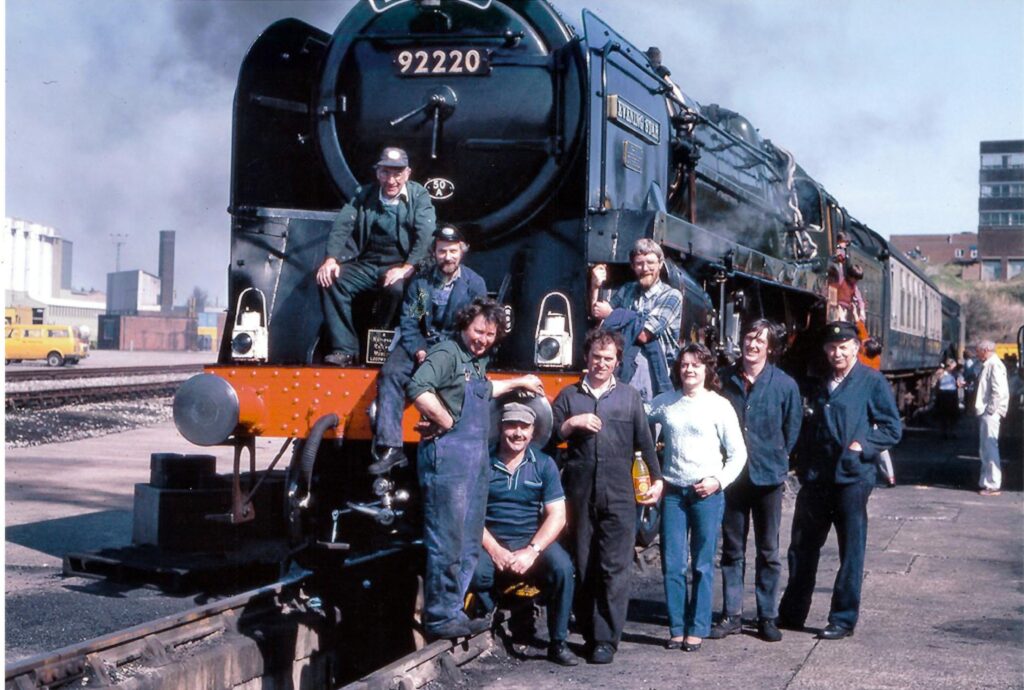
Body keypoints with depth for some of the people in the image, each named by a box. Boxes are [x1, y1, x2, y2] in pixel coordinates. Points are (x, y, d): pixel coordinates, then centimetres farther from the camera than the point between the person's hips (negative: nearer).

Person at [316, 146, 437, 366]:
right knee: (331, 280, -23)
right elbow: (342, 225, 1)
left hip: (400, 265, -3)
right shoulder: (364, 194, 12)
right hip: (366, 264, 3)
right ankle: (344, 349, -21)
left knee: (398, 288, -37)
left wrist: (407, 268, -25)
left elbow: (425, 235, -11)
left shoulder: (419, 197, 3)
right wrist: (331, 259, -15)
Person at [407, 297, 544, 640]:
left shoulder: (477, 361, 18)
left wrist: (518, 382, 45)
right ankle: (439, 616, 1)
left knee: (469, 543, 13)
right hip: (448, 455, -9)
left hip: (476, 458, 9)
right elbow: (418, 389, -27)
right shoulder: (447, 353, -10)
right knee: (447, 541, -6)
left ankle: (453, 610, 22)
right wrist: (446, 422, -18)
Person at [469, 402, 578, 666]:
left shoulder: (544, 464, 4)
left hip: (533, 541, 2)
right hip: (491, 542, -1)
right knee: (475, 571, -33)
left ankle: (558, 642, -9)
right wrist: (494, 550, -17)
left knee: (562, 566, -28)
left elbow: (557, 515, -2)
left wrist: (532, 551, -17)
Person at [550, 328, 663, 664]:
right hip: (579, 494, 1)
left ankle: (606, 640, -5)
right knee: (583, 567, 4)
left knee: (614, 569, -7)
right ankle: (588, 633, 13)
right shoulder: (569, 395, 14)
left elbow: (645, 442, 13)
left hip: (619, 496, -1)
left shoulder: (630, 397, 15)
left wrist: (656, 478, 5)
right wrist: (571, 424, -9)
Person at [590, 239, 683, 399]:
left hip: (652, 368, -3)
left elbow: (644, 335, -9)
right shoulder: (626, 290, 15)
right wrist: (596, 287, 2)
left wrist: (610, 315, -2)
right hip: (622, 364, 3)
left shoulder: (671, 296, -1)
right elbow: (596, 318, 15)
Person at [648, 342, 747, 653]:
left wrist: (719, 481, -10)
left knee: (702, 565, 2)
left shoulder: (719, 405, 0)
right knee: (672, 564, 1)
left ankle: (697, 629, 10)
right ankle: (676, 628, 11)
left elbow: (738, 453, 2)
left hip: (707, 493, -2)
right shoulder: (664, 403, 7)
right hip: (673, 491, 2)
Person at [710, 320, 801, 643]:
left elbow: (792, 430, 6)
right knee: (732, 549, 9)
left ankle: (767, 617, 15)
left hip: (768, 477, -2)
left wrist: (776, 461, 9)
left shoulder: (784, 385, -5)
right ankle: (732, 613, 17)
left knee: (768, 552, 7)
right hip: (731, 475, 2)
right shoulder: (724, 380, 0)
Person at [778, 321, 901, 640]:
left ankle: (843, 619, 13)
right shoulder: (820, 383, 14)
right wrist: (803, 467, 9)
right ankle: (791, 613, 22)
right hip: (816, 479, 5)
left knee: (851, 552, 4)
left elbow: (892, 429, -4)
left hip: (851, 477, -5)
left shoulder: (872, 382, -3)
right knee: (802, 547, 11)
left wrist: (862, 446, -16)